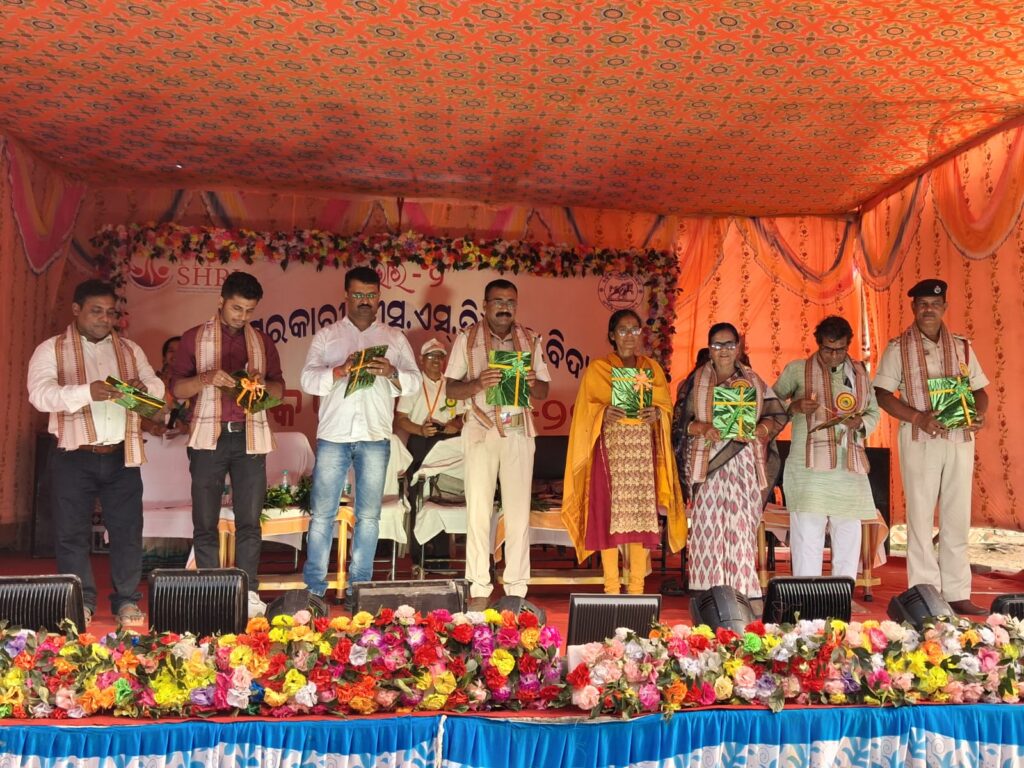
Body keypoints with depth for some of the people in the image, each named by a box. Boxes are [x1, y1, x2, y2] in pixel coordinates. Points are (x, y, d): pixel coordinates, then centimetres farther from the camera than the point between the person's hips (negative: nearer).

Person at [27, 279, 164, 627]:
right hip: (74, 457, -2)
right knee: (72, 532, 4)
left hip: (121, 456, 2)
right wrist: (86, 392, -29)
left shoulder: (131, 350, 13)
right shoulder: (51, 350, 2)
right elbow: (40, 394, -12)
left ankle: (127, 602, 15)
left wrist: (142, 387, -15)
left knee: (127, 530, 4)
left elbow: (157, 387, 9)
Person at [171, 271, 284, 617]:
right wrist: (208, 377, -16)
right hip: (208, 436, -1)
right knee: (205, 522, 2)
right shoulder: (194, 338, 7)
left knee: (250, 520, 2)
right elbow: (177, 388, 3)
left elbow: (279, 389, 14)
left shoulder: (263, 341, 13)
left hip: (250, 436, 1)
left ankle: (249, 592, 8)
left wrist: (263, 383, -8)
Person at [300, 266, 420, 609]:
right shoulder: (326, 336, 11)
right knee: (322, 513, 1)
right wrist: (342, 370, -18)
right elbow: (309, 379, 0)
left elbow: (414, 380, 7)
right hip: (333, 435, -1)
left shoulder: (394, 338, 14)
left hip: (375, 437, 1)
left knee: (368, 515, 4)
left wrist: (391, 373, -14)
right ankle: (314, 587, 11)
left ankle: (359, 588, 13)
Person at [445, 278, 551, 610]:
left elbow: (544, 392, 13)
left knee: (519, 509, 1)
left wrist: (532, 382, -10)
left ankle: (517, 589, 9)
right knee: (478, 509, -1)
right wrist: (478, 384, -17)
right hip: (481, 430, -2)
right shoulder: (467, 338, 5)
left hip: (519, 430, 2)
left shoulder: (530, 340, 11)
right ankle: (479, 589, 7)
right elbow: (451, 389, 2)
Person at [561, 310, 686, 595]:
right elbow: (583, 411, 2)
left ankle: (637, 586, 6)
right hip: (610, 447, -2)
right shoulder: (596, 369, 7)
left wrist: (656, 413, -9)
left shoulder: (653, 368, 15)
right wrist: (604, 413, -17)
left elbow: (667, 406, 12)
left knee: (641, 512, -2)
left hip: (643, 448, 2)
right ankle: (611, 586, 2)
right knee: (609, 512, -5)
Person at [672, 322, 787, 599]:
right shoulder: (696, 381, 9)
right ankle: (708, 597, 1)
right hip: (707, 463, -1)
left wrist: (755, 431, -10)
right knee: (707, 528, -5)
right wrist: (703, 427, -14)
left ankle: (742, 594, -1)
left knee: (741, 529, -6)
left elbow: (775, 416, 10)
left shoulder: (752, 381, 13)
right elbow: (680, 422, 5)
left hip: (743, 464, 1)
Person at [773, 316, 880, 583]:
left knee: (849, 536, 6)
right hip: (809, 466, -4)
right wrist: (794, 407, -11)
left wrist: (860, 423, 0)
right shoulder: (797, 370, 6)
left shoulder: (860, 373, 17)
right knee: (807, 535, -8)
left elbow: (874, 413, 23)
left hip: (850, 468, 4)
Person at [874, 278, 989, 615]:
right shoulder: (898, 347, 1)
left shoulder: (962, 346, 13)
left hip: (960, 440, 4)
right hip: (919, 440, -4)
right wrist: (918, 418, -16)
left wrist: (979, 414, -5)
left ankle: (957, 594, 14)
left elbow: (979, 389, 16)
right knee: (921, 518, 0)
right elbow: (883, 394, -4)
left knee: (958, 517, 6)